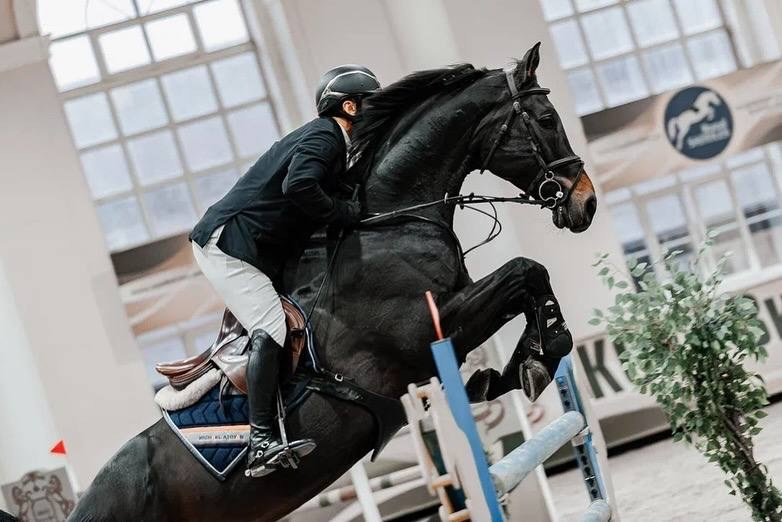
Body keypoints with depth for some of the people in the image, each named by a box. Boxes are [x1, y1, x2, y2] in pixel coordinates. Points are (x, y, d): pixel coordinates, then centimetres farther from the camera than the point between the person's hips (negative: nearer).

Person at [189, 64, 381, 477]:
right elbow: (298, 186, -29)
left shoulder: (325, 138, 21)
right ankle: (262, 443, -27)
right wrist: (350, 213, -18)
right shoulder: (326, 135, -10)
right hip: (228, 241, -10)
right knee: (271, 330, -20)